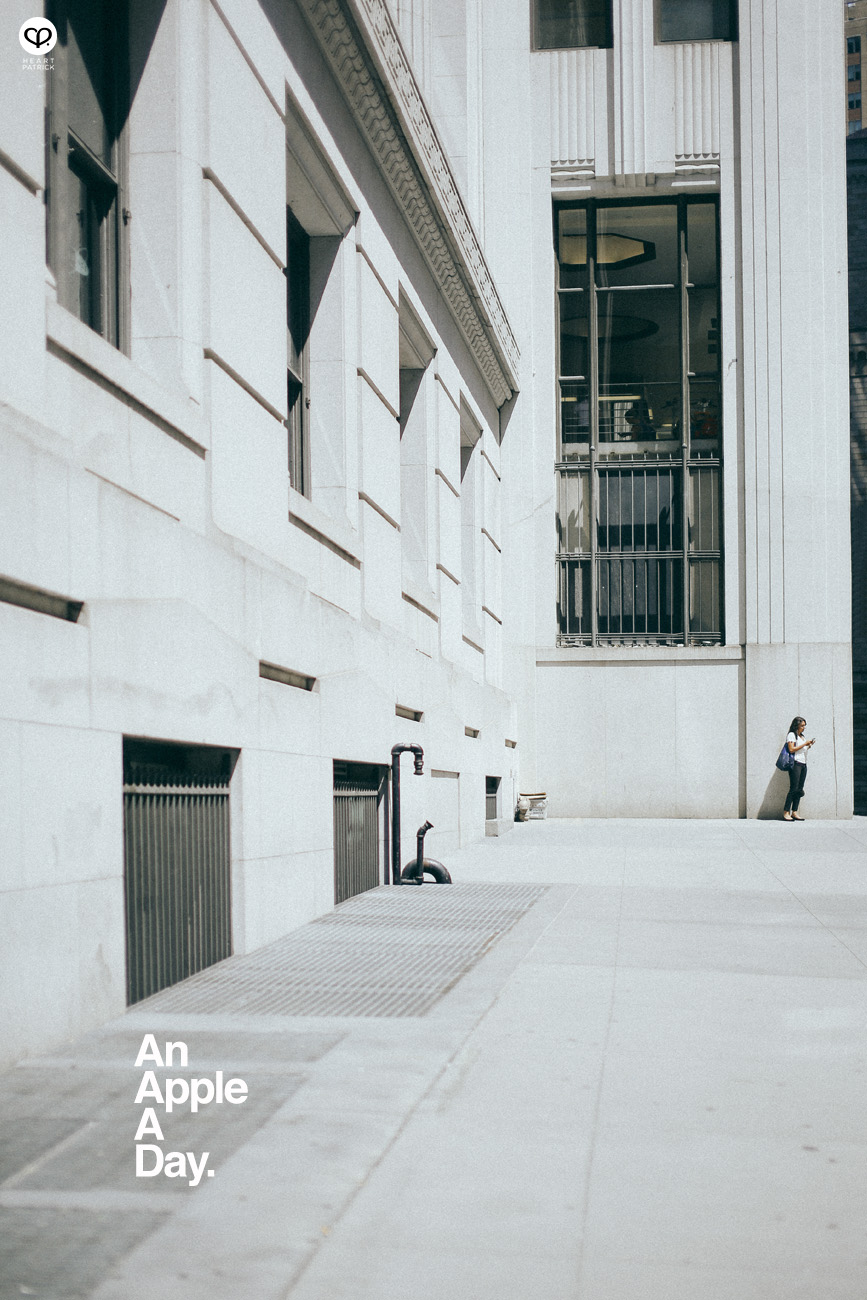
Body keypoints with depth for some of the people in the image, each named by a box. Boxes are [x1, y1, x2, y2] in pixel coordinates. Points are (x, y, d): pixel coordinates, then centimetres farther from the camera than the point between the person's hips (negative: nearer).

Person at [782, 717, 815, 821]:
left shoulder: (802, 736, 22)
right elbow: (791, 749, -13)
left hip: (803, 764, 8)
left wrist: (809, 745, 9)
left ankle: (794, 812, 3)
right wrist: (804, 744, -10)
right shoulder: (791, 735, -3)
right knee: (793, 788, -13)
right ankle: (786, 812, -12)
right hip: (795, 763, -8)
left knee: (799, 789, 3)